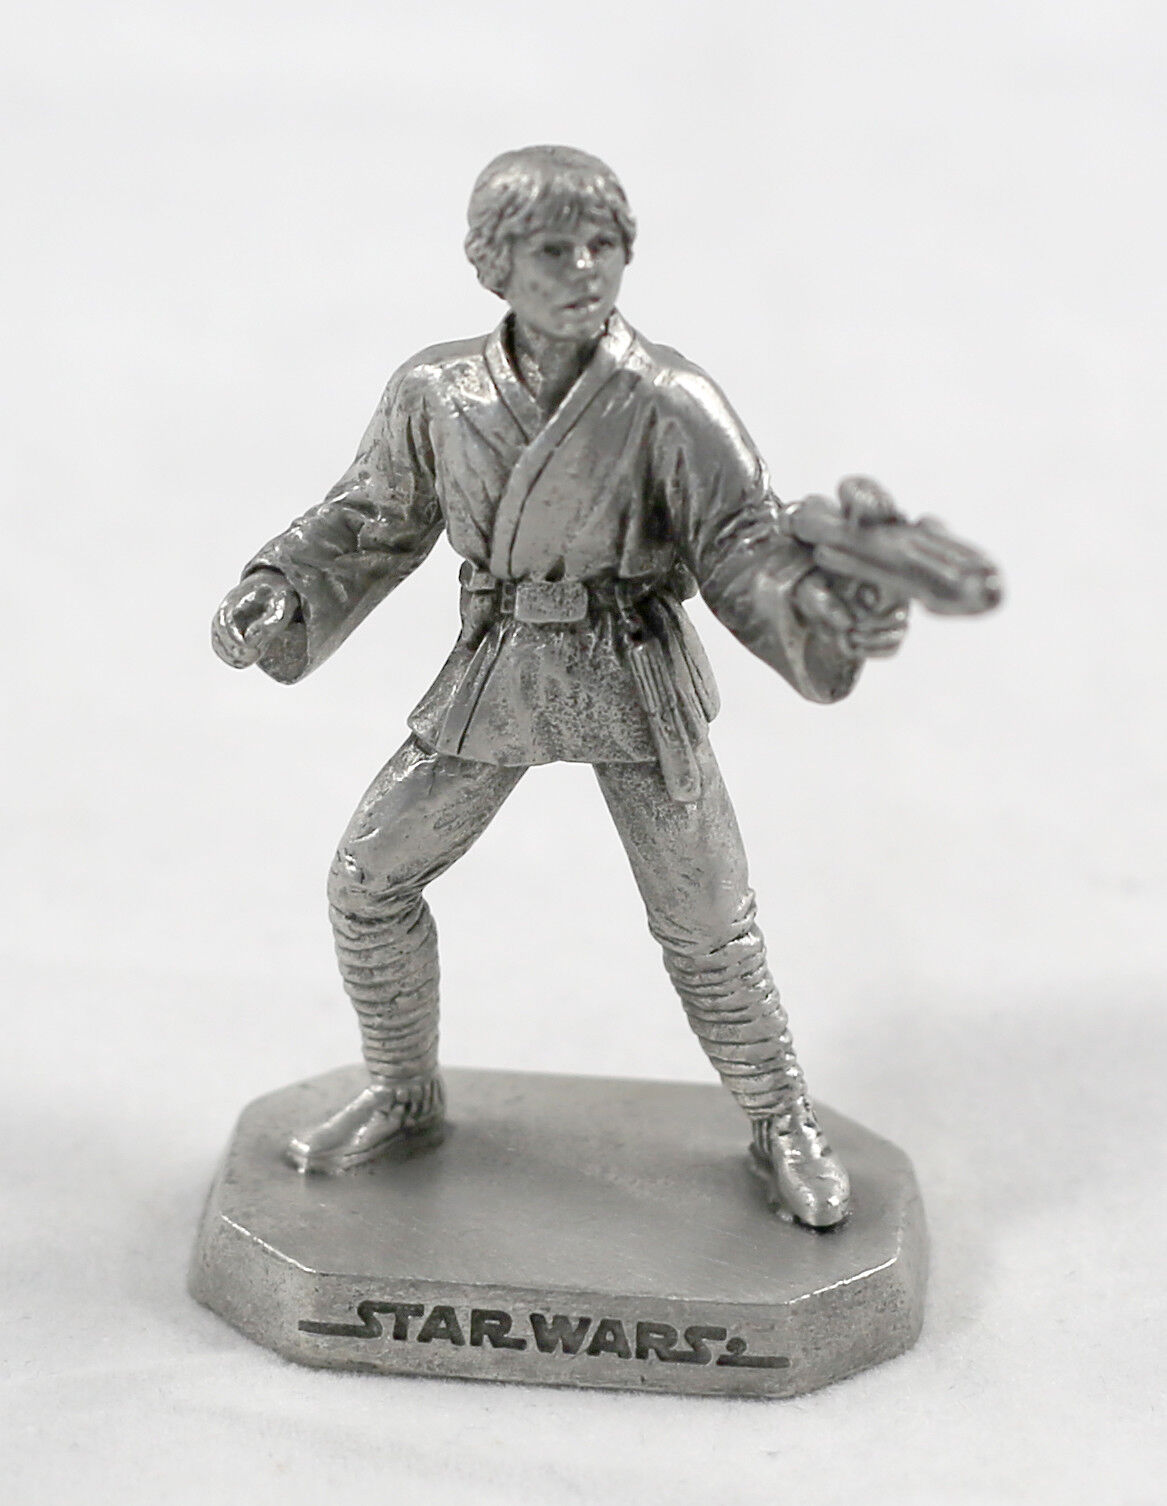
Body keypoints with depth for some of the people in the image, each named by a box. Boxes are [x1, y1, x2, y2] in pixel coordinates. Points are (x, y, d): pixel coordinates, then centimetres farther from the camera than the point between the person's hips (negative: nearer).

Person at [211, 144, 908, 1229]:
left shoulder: (669, 404, -18)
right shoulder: (436, 394, -8)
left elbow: (742, 546, -18)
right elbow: (374, 519, 5)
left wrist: (821, 609, -38)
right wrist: (273, 590, -10)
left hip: (636, 682, -3)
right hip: (495, 678, 3)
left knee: (705, 921, 3)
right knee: (368, 878, 6)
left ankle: (782, 1126, 27)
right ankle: (404, 1098, 30)